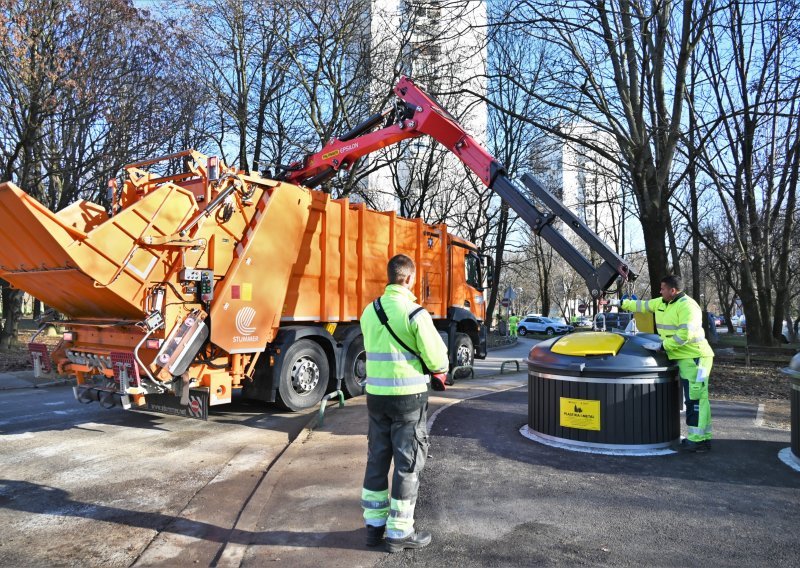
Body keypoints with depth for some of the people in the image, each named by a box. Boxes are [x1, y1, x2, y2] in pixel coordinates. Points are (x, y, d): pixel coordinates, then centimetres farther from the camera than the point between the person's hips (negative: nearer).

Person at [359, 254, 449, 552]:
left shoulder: (369, 312, 5)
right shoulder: (414, 312, -15)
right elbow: (437, 358, -14)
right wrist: (439, 373, 10)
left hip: (376, 393, 6)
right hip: (408, 395, -6)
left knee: (377, 458, 15)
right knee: (408, 463, 6)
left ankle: (374, 524, 26)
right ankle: (399, 532, 14)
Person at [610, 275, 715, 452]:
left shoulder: (687, 306, -16)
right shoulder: (662, 303, 12)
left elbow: (685, 335, -23)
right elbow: (642, 305, 25)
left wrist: (662, 345, -18)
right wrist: (621, 303, 27)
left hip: (695, 357, -9)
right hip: (684, 358, 9)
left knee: (696, 399, -9)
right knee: (692, 398, 9)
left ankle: (699, 440, -8)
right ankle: (699, 438, 13)